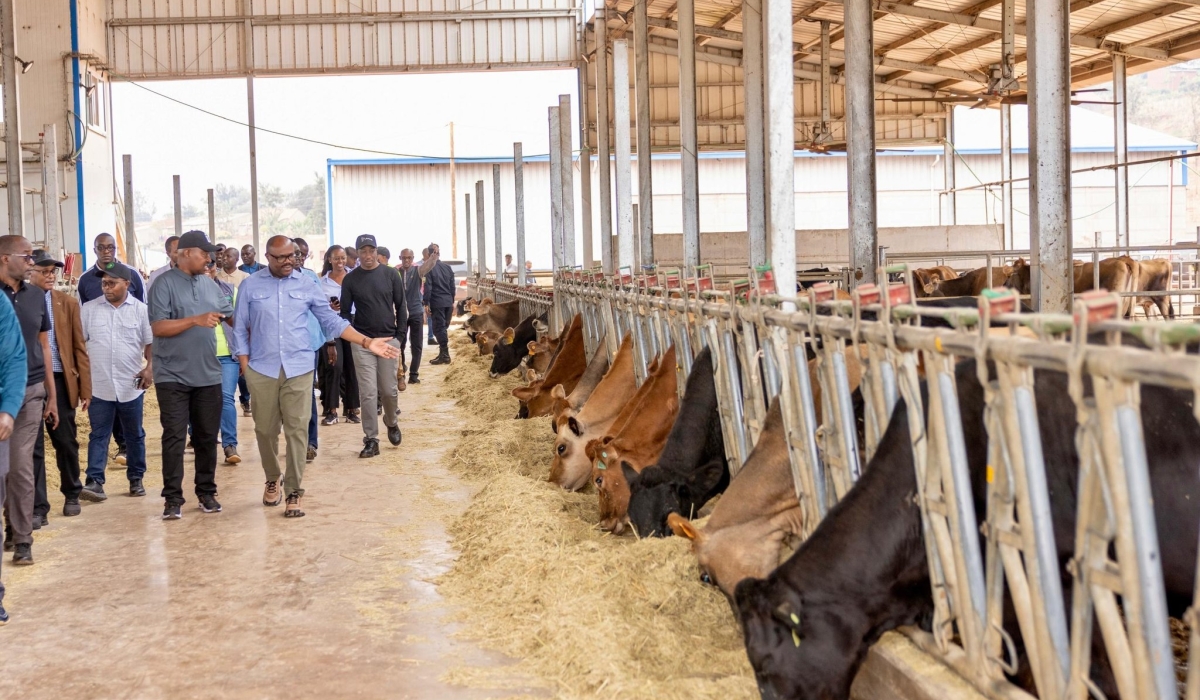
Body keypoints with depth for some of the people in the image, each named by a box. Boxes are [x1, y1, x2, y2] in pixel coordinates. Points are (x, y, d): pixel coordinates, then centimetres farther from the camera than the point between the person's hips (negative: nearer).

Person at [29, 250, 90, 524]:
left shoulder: (68, 303, 5)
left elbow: (79, 347, 5)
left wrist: (85, 387, 1)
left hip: (60, 381, 2)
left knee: (66, 442, 12)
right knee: (33, 446, 3)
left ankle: (71, 495, 33)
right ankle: (38, 507, 10)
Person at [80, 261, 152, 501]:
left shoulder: (140, 310, 0)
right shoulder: (89, 309, 3)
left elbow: (150, 343, 2)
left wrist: (149, 368, -12)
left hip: (131, 386, 0)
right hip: (99, 386, 0)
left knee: (135, 435, 11)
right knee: (98, 435, -2)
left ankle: (136, 479, 22)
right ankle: (95, 482, -6)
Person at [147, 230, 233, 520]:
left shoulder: (210, 285, 10)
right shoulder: (165, 284, -7)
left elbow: (232, 316, 14)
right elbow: (158, 327, -16)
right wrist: (196, 320, -22)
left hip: (208, 376, 5)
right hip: (173, 377, -5)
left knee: (207, 437, 11)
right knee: (174, 438, -4)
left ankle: (206, 492, 21)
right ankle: (173, 499, 1)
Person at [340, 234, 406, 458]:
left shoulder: (390, 275, 2)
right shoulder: (350, 279, 2)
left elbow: (401, 305, 5)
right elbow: (345, 311, 5)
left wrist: (400, 335, 0)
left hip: (388, 339, 0)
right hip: (362, 342, 0)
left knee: (388, 390, 4)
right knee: (368, 393, -3)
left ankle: (391, 423, 32)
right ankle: (371, 440, 2)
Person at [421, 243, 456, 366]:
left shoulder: (429, 268, -9)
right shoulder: (447, 267, 8)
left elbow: (428, 287, -12)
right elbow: (452, 286, 12)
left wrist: (426, 303, -8)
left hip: (437, 303, -5)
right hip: (448, 302, 5)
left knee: (439, 328, -1)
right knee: (444, 327, 14)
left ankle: (444, 355, -4)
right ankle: (443, 353, 15)